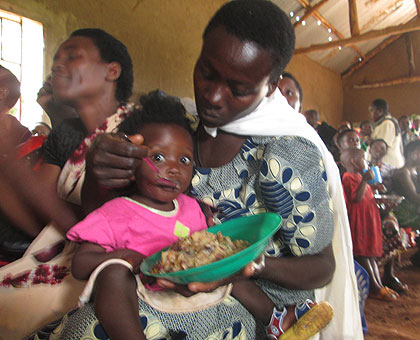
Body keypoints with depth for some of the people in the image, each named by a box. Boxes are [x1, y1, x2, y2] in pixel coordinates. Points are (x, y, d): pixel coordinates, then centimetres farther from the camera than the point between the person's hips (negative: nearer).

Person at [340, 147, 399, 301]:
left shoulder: (359, 177, 21)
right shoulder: (349, 177, -13)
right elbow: (356, 198, -25)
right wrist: (365, 180, -26)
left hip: (368, 219, 11)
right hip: (358, 220, -11)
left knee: (370, 253, 12)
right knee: (362, 254, -5)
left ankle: (379, 285, 18)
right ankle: (374, 288, 1)